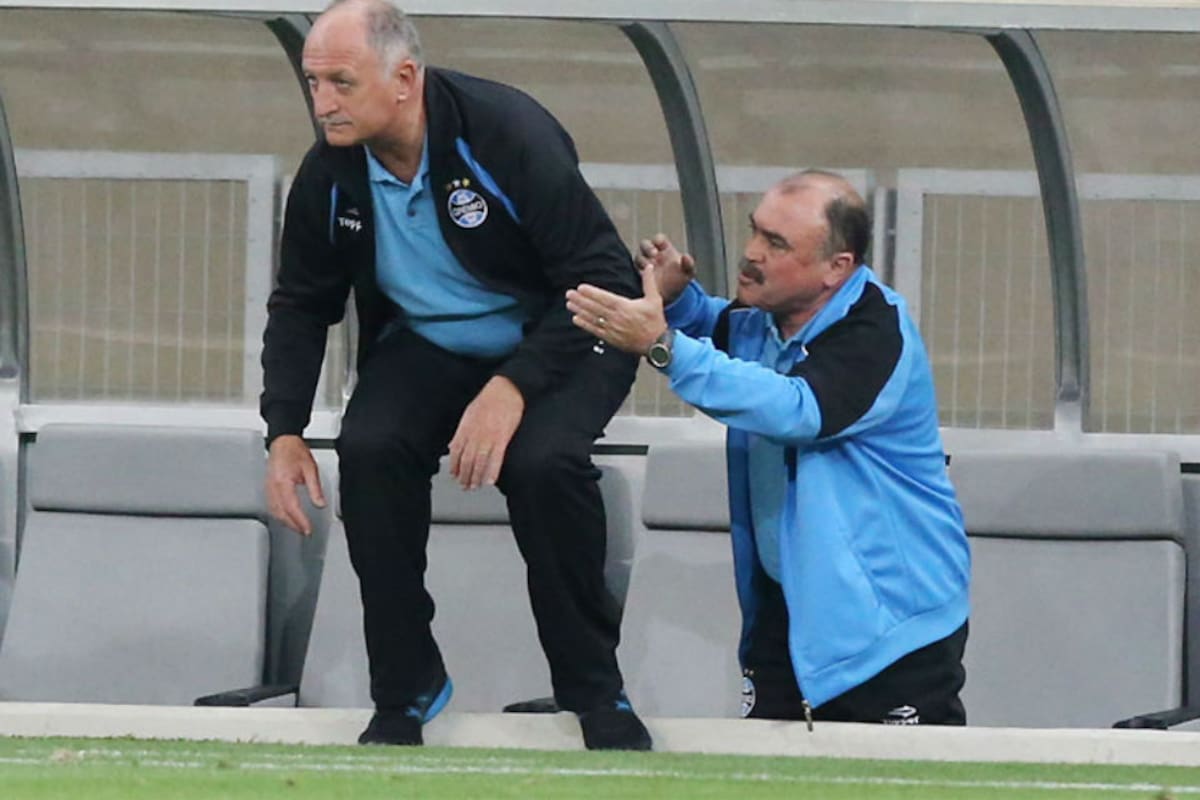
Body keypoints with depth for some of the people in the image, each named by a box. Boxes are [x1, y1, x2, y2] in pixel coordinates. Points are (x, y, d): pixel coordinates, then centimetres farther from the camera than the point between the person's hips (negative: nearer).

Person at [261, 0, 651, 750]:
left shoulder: (507, 134, -26)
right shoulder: (330, 174, -10)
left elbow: (606, 280, -25)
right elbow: (301, 305, 7)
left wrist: (513, 387, -35)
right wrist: (285, 432, -6)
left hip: (553, 339, -4)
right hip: (425, 346, 4)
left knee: (541, 461, -33)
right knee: (370, 451, -26)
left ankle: (595, 689, -12)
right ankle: (405, 690, -10)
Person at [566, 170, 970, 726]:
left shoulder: (875, 335, -21)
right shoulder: (760, 319, 4)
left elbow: (797, 410, -38)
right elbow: (715, 329, 29)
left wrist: (663, 345, -42)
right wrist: (677, 300, 2)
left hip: (894, 618, -7)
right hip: (787, 607, 7)